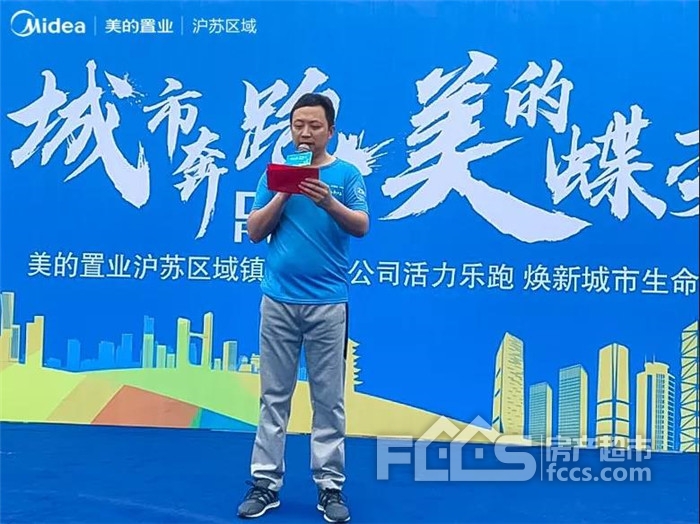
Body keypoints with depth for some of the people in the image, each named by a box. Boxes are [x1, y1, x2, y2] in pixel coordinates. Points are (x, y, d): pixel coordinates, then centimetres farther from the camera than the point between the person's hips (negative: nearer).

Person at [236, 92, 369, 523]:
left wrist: (328, 202, -29)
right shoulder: (275, 174, 8)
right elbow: (255, 232, 2)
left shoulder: (347, 174, 2)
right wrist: (283, 195, -12)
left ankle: (331, 486, 16)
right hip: (278, 300, 2)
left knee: (329, 399, 5)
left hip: (329, 302, -2)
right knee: (274, 397, 8)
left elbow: (361, 227, -12)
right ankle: (266, 482, 18)